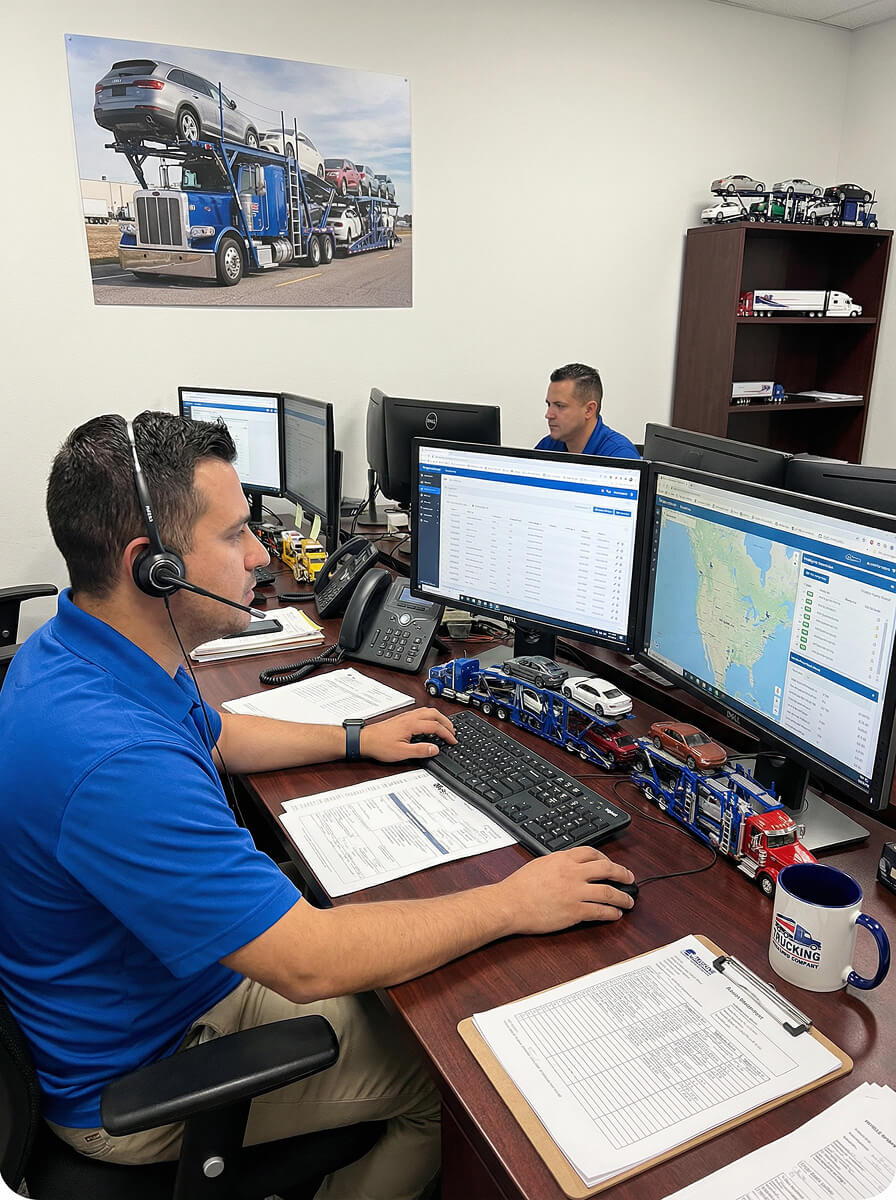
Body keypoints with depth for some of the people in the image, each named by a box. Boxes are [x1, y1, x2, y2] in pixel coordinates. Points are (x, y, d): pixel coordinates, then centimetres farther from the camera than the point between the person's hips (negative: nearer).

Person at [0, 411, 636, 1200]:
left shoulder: (76, 650, -6)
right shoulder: (114, 758, -40)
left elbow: (213, 735, 14)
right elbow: (309, 963, -35)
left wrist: (357, 740, 12)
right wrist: (511, 904, -24)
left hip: (187, 962, 9)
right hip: (136, 1079, -8)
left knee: (398, 991, 18)